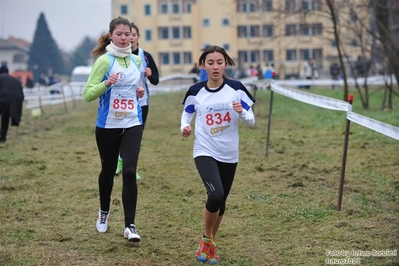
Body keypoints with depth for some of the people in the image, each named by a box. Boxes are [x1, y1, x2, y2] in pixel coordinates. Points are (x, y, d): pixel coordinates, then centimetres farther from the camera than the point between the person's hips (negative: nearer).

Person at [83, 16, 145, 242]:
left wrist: (139, 92, 2)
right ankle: (104, 211, 40)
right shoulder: (104, 60, -10)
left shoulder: (137, 60, 6)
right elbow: (87, 94, -14)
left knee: (130, 172, -11)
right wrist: (107, 83, -30)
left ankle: (130, 225, -8)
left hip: (132, 124, 2)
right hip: (107, 125, -2)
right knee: (108, 170, 13)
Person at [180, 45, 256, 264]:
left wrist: (242, 112, -23)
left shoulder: (236, 89, -5)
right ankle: (206, 239, 4)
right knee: (216, 195, -22)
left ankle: (210, 243, 36)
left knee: (221, 201, 12)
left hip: (229, 155, 2)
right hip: (205, 152, -2)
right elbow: (187, 113, 12)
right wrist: (184, 126, -9)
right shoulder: (196, 92, -5)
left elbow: (251, 122, -2)